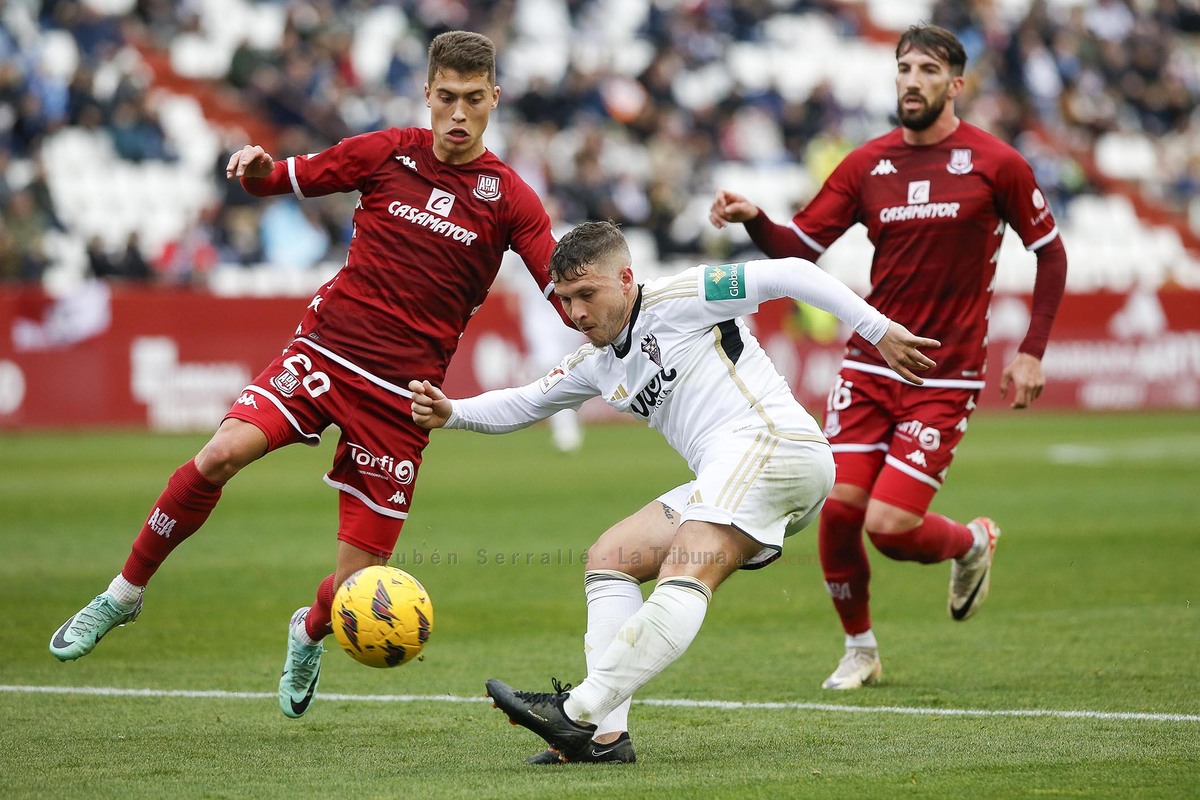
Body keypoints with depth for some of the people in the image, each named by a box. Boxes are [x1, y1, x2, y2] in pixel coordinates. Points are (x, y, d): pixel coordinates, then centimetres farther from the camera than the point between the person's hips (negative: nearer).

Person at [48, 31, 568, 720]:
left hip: (401, 393, -1)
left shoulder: (509, 198, 0)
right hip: (326, 350, 1)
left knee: (356, 586, -5)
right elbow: (284, 178, 15)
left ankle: (309, 633, 34)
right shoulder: (388, 153, 4)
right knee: (221, 455, -26)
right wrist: (257, 166, -9)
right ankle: (125, 594, -5)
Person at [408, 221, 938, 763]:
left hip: (770, 440, -10)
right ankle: (607, 734, -5)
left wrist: (879, 331, -9)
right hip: (727, 481, 10)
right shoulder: (597, 364, 23)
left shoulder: (675, 300, -1)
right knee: (608, 558, 7)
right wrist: (449, 413, 8)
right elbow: (521, 406, 27)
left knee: (683, 580, -23)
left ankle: (580, 713, -35)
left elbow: (789, 275, -4)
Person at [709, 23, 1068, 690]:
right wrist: (754, 220, -18)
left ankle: (973, 543, 22)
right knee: (839, 506, -5)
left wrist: (1031, 354, -1)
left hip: (946, 377, -4)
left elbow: (1051, 253, 5)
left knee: (889, 525, -13)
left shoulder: (996, 164, -4)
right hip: (870, 365, 4)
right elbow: (799, 248, 3)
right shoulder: (868, 164, 4)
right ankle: (860, 650, 18)